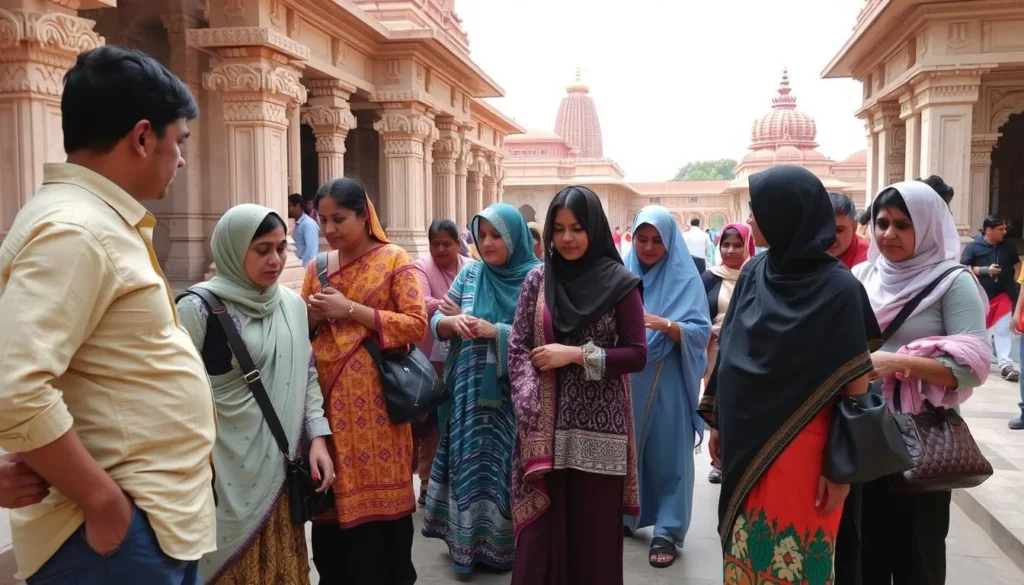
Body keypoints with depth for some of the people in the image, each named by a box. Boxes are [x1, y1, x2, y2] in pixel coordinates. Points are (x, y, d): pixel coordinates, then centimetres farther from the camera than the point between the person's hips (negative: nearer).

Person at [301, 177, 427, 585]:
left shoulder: (395, 260, -3)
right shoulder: (317, 266, 12)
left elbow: (417, 324, -12)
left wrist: (351, 310, -15)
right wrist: (311, 315, -5)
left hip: (373, 397, -4)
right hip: (326, 394, 4)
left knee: (377, 493, 1)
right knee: (332, 494, 8)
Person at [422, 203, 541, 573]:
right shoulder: (470, 274, 6)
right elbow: (437, 323, 6)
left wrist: (493, 330, -21)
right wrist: (454, 321, -17)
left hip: (514, 395, -3)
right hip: (469, 393, 3)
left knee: (508, 464, 5)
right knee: (470, 462, 9)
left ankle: (506, 543, 22)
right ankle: (468, 538, 24)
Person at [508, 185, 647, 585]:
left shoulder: (619, 283, -2)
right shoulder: (538, 280, 6)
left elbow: (637, 355, -3)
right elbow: (518, 348, 3)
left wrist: (575, 354, -13)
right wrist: (531, 414, -9)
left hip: (598, 426, -2)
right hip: (545, 426, 2)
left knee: (594, 530, 7)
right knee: (542, 529, 4)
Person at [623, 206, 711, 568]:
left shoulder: (684, 277, -4)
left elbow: (701, 332, -11)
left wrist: (664, 324, -26)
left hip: (667, 381, -3)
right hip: (626, 379, 3)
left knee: (666, 453, 3)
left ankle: (667, 531, 12)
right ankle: (624, 516, 28)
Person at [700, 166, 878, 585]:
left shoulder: (837, 288, -13)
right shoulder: (753, 273, 3)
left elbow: (856, 378, -11)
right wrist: (717, 421, 11)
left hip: (801, 449, -5)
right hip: (746, 441, 6)